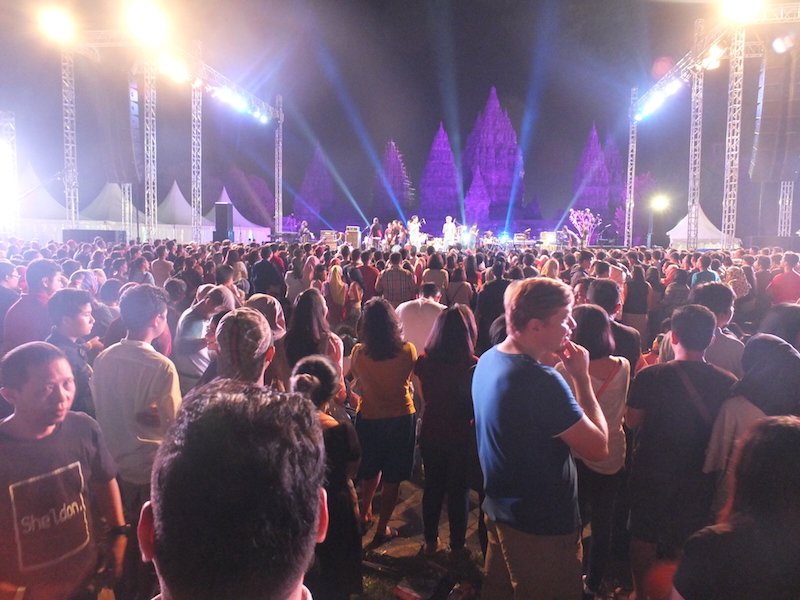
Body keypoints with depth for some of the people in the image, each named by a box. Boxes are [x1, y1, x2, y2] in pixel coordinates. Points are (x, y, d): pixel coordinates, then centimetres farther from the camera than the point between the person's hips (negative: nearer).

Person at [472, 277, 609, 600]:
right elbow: (598, 447, -23)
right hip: (543, 526, -8)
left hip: (499, 509, 8)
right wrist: (582, 376, -16)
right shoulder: (542, 381, -31)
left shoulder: (488, 360, -2)